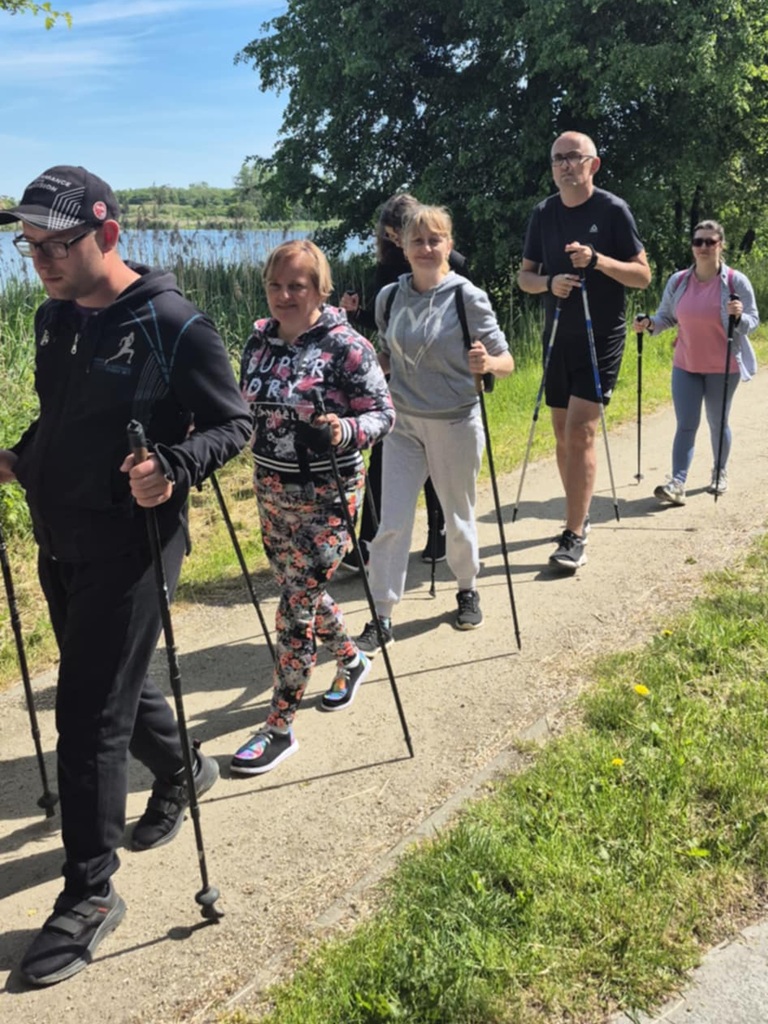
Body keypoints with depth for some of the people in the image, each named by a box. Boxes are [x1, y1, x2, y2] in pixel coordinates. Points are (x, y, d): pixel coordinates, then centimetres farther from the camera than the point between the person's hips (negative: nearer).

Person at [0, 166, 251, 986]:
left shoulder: (173, 325, -14)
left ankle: (89, 895, 11)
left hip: (129, 545, -7)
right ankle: (180, 770, 49)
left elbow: (232, 424, -11)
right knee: (110, 682, 21)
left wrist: (173, 466, -28)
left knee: (89, 715, -4)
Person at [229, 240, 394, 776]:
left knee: (296, 606, -4)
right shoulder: (260, 339, 3)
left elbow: (383, 414, -12)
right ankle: (351, 659, 48)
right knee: (301, 590, 20)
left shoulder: (346, 345, -14)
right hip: (272, 490, 7)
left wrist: (344, 431, -31)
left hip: (325, 496, -7)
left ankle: (280, 729, 9)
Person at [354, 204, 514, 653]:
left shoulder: (468, 298, -11)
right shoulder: (390, 297, 1)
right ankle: (382, 618, 7)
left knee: (459, 518, 14)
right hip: (404, 424, 3)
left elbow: (507, 362, -11)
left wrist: (486, 363, -31)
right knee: (391, 523, -2)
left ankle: (468, 590, 39)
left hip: (456, 425, -3)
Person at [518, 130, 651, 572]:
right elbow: (524, 276, 10)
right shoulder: (544, 213, 6)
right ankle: (580, 512, 29)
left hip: (601, 337, -5)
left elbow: (643, 275, -6)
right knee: (563, 433, 11)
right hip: (558, 336, 5)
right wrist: (548, 282, -12)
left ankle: (575, 536, -12)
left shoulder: (613, 209, -6)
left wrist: (597, 259, -22)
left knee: (581, 431, -14)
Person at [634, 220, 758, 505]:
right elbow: (666, 316, 9)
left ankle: (720, 473, 32)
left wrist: (739, 316, -25)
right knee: (685, 425, -3)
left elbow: (753, 321, -3)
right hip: (685, 366, 2)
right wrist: (649, 323, -12)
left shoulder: (736, 281, -8)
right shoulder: (678, 281, -1)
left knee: (718, 423, 12)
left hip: (723, 368, -2)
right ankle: (677, 484, -9)